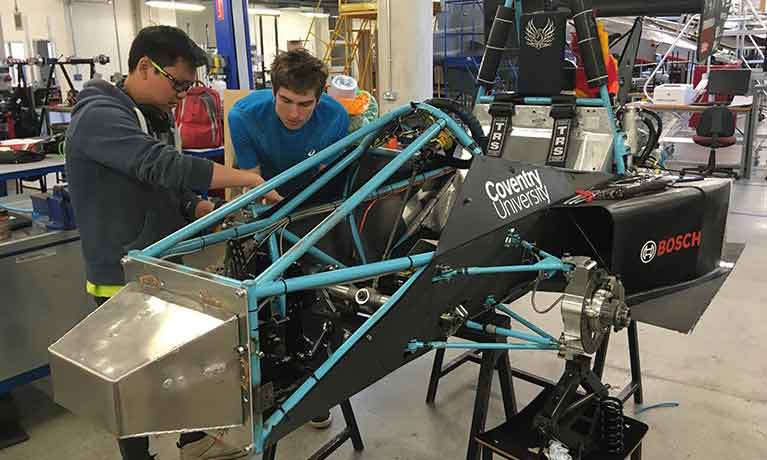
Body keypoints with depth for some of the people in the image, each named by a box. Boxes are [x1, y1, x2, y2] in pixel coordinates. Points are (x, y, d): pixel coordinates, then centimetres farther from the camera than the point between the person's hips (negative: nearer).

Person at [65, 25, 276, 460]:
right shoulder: (100, 116, -20)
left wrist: (216, 212, -4)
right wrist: (247, 178, -32)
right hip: (124, 281, -9)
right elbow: (164, 166, -34)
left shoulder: (156, 117, 9)